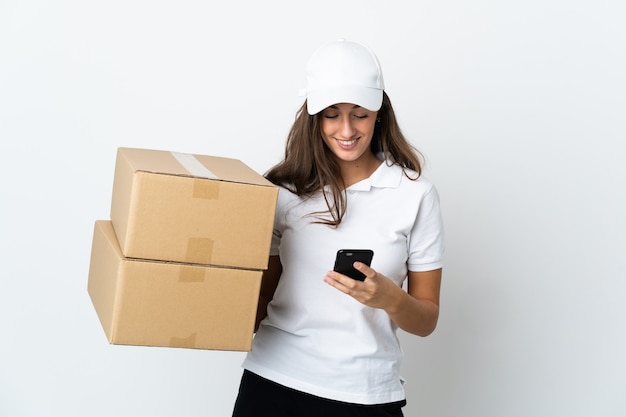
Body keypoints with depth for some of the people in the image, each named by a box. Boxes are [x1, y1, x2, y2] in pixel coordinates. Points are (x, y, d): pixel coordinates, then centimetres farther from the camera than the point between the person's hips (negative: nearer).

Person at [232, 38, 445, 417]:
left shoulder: (416, 194, -4)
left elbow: (427, 320, 0)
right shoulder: (284, 187, 2)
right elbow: (264, 294, 7)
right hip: (272, 383, 2)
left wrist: (390, 298, -19)